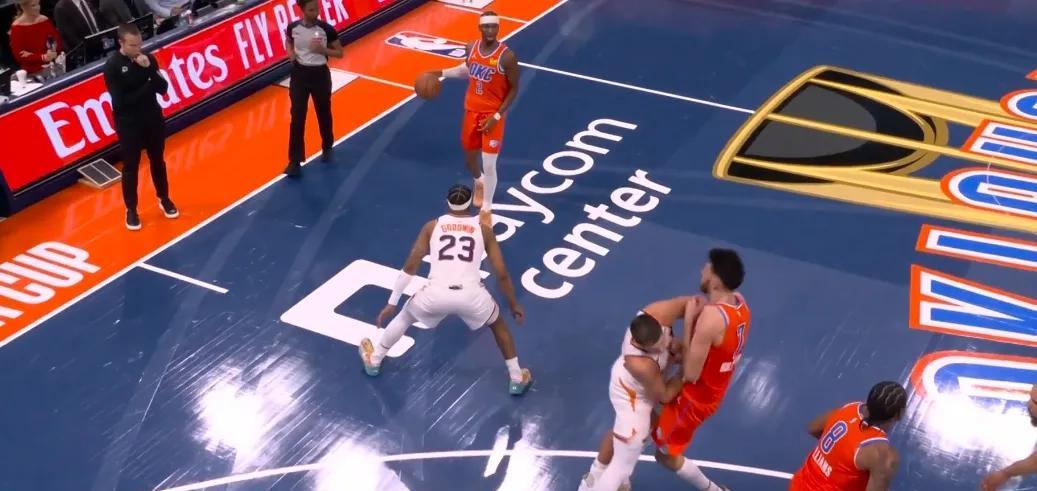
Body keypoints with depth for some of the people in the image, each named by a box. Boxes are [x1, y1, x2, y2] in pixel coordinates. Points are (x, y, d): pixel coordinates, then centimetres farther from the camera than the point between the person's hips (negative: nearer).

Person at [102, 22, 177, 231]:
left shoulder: (148, 58, -4)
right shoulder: (112, 66, -16)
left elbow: (163, 89, -8)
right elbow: (121, 101, -21)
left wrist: (149, 68, -23)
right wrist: (148, 86, -15)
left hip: (153, 119, 4)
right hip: (129, 124, -4)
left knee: (158, 161, 19)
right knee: (130, 167, 7)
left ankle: (164, 199, 37)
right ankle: (131, 210, 21)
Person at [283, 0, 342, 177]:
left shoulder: (326, 29, -11)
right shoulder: (293, 27, -5)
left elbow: (339, 53, -2)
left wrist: (322, 50, -19)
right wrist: (291, 52, -4)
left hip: (320, 74, 0)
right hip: (299, 74, 1)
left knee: (324, 114, 16)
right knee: (297, 118, -3)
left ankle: (327, 148, 43)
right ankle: (295, 161, 1)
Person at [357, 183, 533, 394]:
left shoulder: (432, 226, 15)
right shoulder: (484, 229, 14)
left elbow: (409, 267, 14)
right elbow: (502, 274, 13)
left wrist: (392, 303, 22)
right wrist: (513, 304, 27)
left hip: (436, 294, 0)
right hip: (470, 294, 0)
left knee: (404, 317, 34)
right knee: (498, 325, 32)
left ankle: (373, 361, 47)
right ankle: (517, 379, 33)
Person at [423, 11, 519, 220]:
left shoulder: (507, 57, -21)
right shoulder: (471, 48, -4)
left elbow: (514, 89, -12)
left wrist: (497, 116, -18)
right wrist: (441, 73, 9)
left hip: (493, 115, -5)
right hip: (472, 111, 5)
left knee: (489, 165, -5)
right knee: (469, 160, 17)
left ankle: (487, 210, 14)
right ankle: (479, 182, 53)